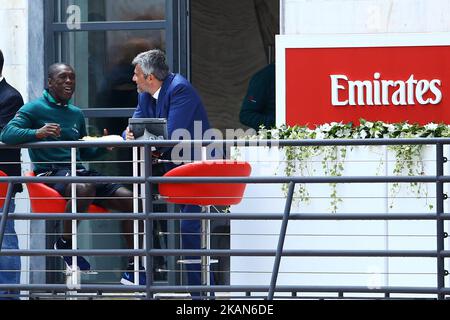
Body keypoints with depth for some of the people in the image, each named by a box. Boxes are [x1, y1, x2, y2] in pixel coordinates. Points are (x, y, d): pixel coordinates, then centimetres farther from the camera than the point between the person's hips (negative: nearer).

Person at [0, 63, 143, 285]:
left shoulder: (76, 114, 23)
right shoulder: (35, 109, 3)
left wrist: (103, 146, 7)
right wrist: (37, 132, -27)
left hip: (78, 171, 7)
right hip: (50, 173, -7)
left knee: (128, 199, -10)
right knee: (84, 189, -40)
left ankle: (133, 269, -3)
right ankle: (64, 243, -13)